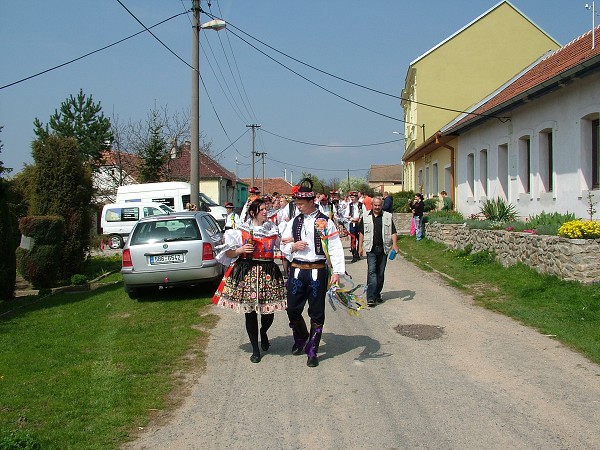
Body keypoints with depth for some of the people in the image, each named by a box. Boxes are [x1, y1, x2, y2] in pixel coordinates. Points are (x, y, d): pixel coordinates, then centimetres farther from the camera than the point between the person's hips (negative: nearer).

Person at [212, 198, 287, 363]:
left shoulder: (273, 229, 11)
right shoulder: (241, 230, 3)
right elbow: (228, 253, 4)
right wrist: (240, 250, -11)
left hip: (269, 273, 2)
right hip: (246, 273, -2)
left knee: (269, 311, 0)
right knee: (250, 312, 2)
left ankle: (263, 333, 37)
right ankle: (255, 350, 15)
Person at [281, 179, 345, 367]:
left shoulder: (325, 222, -4)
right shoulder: (294, 222, 10)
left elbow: (335, 248, -7)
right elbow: (283, 244, 17)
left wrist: (337, 271, -15)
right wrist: (293, 246, -6)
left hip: (317, 271, -4)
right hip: (296, 271, 4)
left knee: (316, 313, 4)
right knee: (293, 310, 8)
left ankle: (312, 351, 16)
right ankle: (301, 338, 37)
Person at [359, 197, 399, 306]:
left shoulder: (388, 217, 6)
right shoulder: (366, 217, 8)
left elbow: (393, 232, 3)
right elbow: (362, 232, 12)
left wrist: (394, 244, -10)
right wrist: (360, 246, 7)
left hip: (383, 248, 1)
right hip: (371, 249, -1)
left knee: (381, 272, 8)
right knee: (371, 271, -11)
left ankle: (377, 294, 21)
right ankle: (371, 297, -15)